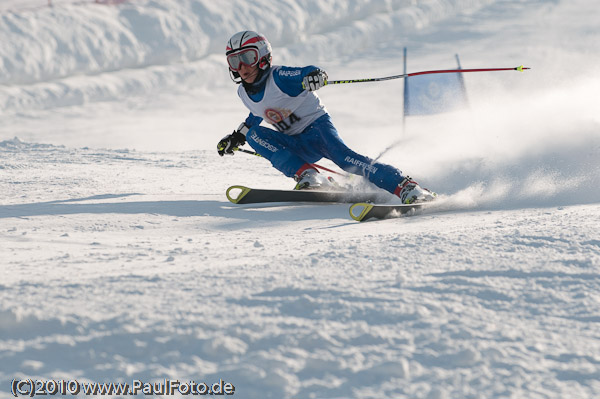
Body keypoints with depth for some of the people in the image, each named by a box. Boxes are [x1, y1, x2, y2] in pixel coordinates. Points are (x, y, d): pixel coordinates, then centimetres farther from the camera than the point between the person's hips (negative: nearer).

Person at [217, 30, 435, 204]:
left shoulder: (279, 77, -17)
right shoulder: (244, 93, 4)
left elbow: (308, 72, -31)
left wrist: (313, 76, -54)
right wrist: (237, 137, 30)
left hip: (317, 125, -6)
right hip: (298, 146, 6)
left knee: (342, 157, -31)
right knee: (254, 135, -17)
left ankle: (406, 187, -37)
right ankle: (308, 176, -26)